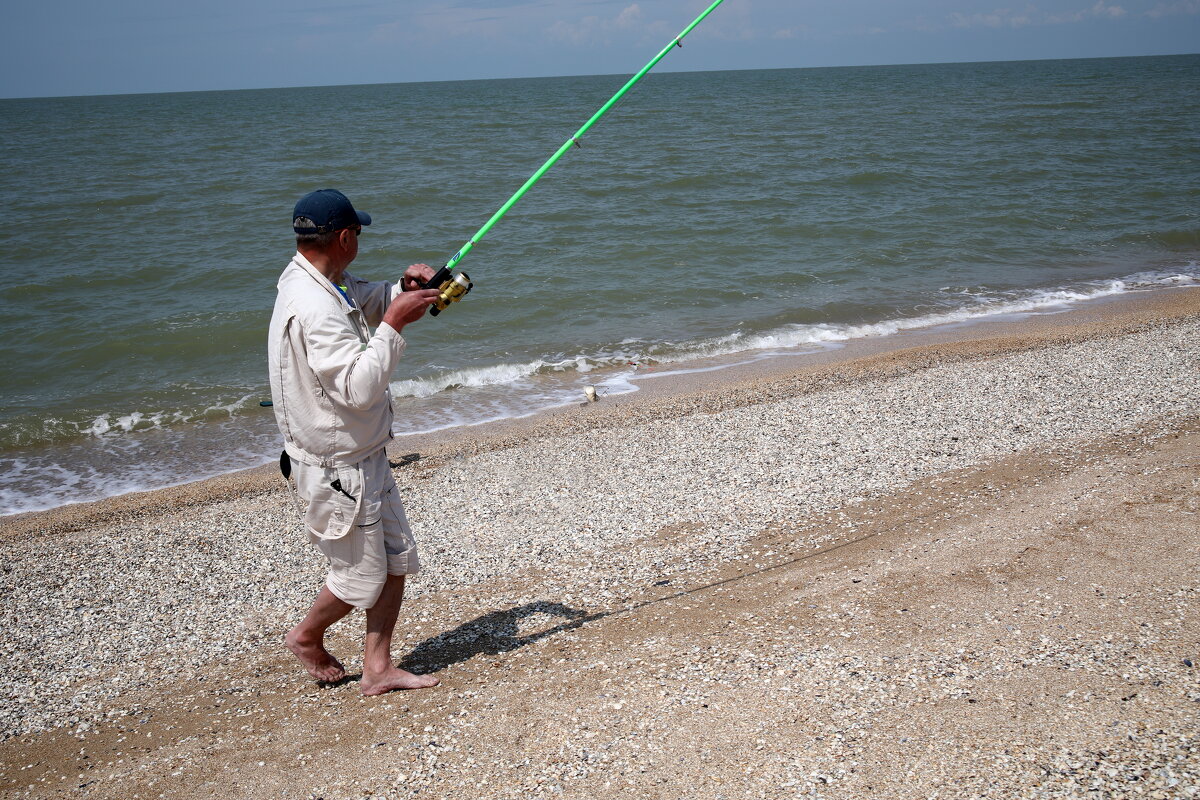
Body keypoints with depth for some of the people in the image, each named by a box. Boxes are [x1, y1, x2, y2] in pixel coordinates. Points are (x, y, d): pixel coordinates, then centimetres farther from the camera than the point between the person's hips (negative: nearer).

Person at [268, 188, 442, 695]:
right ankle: (306, 637, 35)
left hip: (364, 459, 10)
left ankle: (378, 669, 22)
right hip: (336, 468, -10)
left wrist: (406, 288, 0)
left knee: (396, 560, 12)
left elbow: (369, 298, 21)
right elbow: (359, 388, -33)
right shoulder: (314, 308, -27)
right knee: (361, 578, 8)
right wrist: (393, 324, -27)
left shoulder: (314, 283, 6)